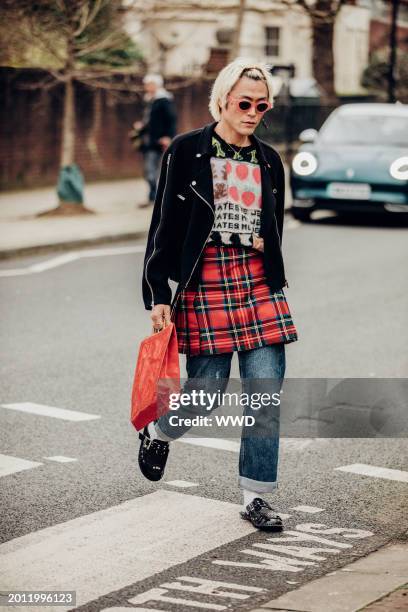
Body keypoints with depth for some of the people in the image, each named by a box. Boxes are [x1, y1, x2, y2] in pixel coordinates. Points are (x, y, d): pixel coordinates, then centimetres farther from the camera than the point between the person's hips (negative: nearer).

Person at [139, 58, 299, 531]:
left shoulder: (269, 160, 13)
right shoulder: (186, 151, 0)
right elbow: (164, 225, -2)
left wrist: (265, 244, 5)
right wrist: (158, 296, -6)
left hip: (258, 285, 4)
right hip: (203, 284, -4)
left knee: (267, 394, -3)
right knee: (207, 392, -1)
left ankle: (256, 497, 8)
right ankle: (157, 432, 34)